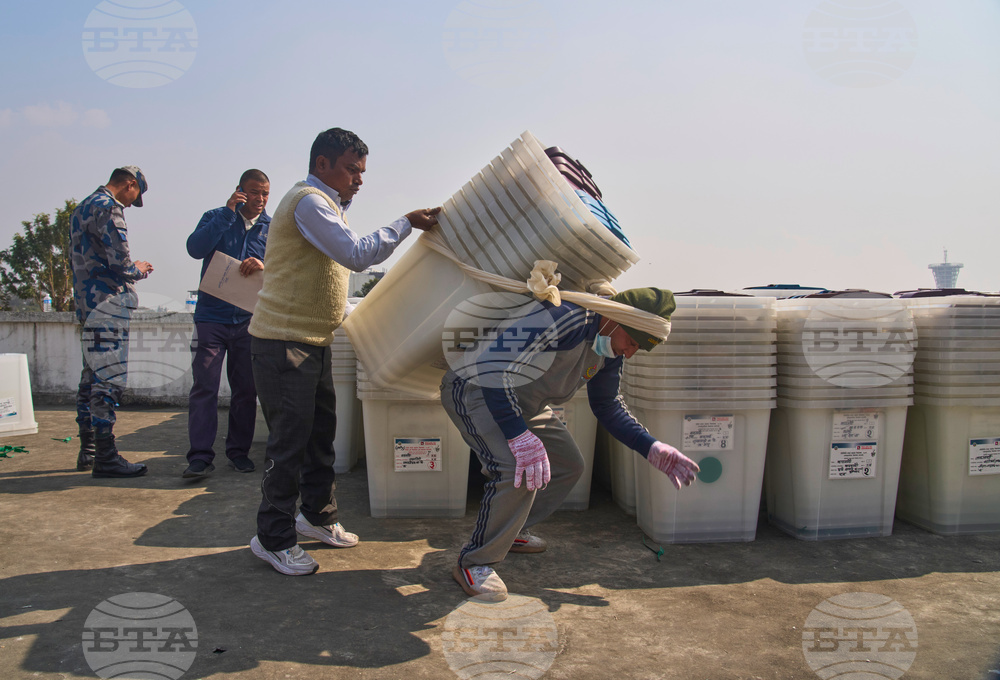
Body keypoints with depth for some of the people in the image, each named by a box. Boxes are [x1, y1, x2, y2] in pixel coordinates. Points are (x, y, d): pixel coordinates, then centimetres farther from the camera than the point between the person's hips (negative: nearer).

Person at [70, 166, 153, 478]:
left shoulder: (82, 208, 21)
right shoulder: (109, 208, -10)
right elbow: (120, 263, -18)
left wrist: (130, 269, 21)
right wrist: (138, 270, 3)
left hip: (87, 306, 10)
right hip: (108, 303, -10)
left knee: (91, 378, 14)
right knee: (110, 379, -9)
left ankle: (88, 451, 21)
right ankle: (105, 457, -7)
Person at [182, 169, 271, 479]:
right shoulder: (217, 218, 5)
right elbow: (195, 248, -12)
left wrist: (264, 265, -21)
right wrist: (228, 213, -15)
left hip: (249, 320, 2)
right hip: (212, 316, -2)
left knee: (246, 389, 6)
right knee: (204, 387, -7)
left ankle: (238, 450, 18)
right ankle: (200, 455, -4)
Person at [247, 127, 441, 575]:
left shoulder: (324, 203, 20)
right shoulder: (308, 201, -15)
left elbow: (348, 260, 21)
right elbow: (357, 254, -24)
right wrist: (406, 223, -18)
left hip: (312, 341, 10)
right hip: (284, 341, -10)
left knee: (321, 432, 16)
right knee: (289, 441, -4)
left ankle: (317, 516, 32)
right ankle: (273, 538, 9)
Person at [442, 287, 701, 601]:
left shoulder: (610, 347, -2)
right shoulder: (567, 317, -33)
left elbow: (607, 406, 12)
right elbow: (493, 367, -38)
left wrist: (652, 449, 1)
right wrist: (520, 437, -42)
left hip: (523, 402, 10)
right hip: (474, 389, -10)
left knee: (569, 466, 15)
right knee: (520, 470, -28)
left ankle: (512, 532, 30)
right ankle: (475, 563, -11)